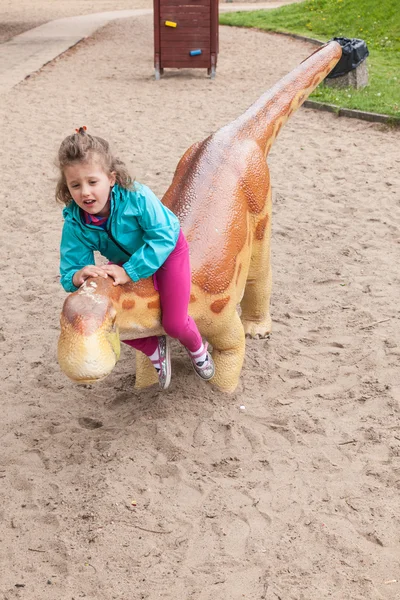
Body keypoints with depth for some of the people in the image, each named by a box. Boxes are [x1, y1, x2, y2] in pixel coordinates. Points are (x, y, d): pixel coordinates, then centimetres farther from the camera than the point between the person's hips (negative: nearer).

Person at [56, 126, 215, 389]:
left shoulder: (136, 197, -37)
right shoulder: (75, 223, -25)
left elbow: (164, 237, -36)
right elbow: (69, 271, -21)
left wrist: (129, 271, -41)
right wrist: (79, 276, -47)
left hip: (167, 250, -4)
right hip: (125, 261, 5)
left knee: (175, 322, -13)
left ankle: (197, 348, 28)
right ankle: (155, 349, 20)